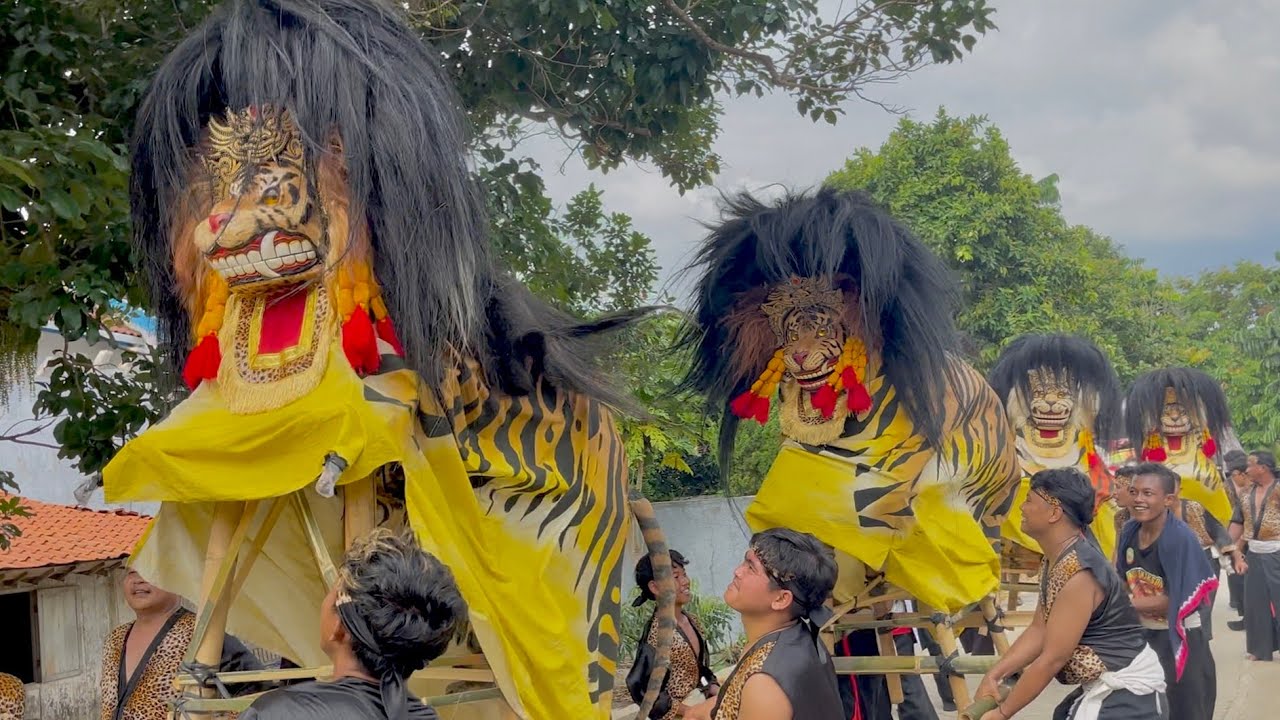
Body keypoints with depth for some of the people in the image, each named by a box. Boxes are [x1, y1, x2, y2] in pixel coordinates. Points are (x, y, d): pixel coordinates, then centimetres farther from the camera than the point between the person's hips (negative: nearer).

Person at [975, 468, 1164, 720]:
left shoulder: (1077, 574, -26)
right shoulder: (1054, 560, 4)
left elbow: (1052, 659, -24)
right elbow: (1038, 630, 7)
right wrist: (993, 675, -3)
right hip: (1105, 685, 10)